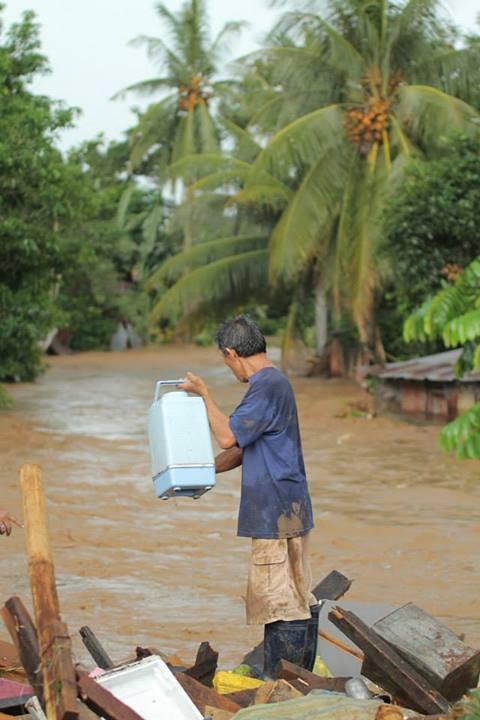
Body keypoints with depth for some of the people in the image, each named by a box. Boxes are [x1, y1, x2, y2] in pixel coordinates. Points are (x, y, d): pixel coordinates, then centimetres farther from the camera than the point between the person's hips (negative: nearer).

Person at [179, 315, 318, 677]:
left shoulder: (268, 387, -16)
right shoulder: (273, 383, 16)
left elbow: (228, 436, -19)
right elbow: (243, 447, 22)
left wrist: (204, 393, -6)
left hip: (277, 513, -10)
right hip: (283, 512, 10)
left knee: (282, 600, -6)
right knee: (297, 600, 13)